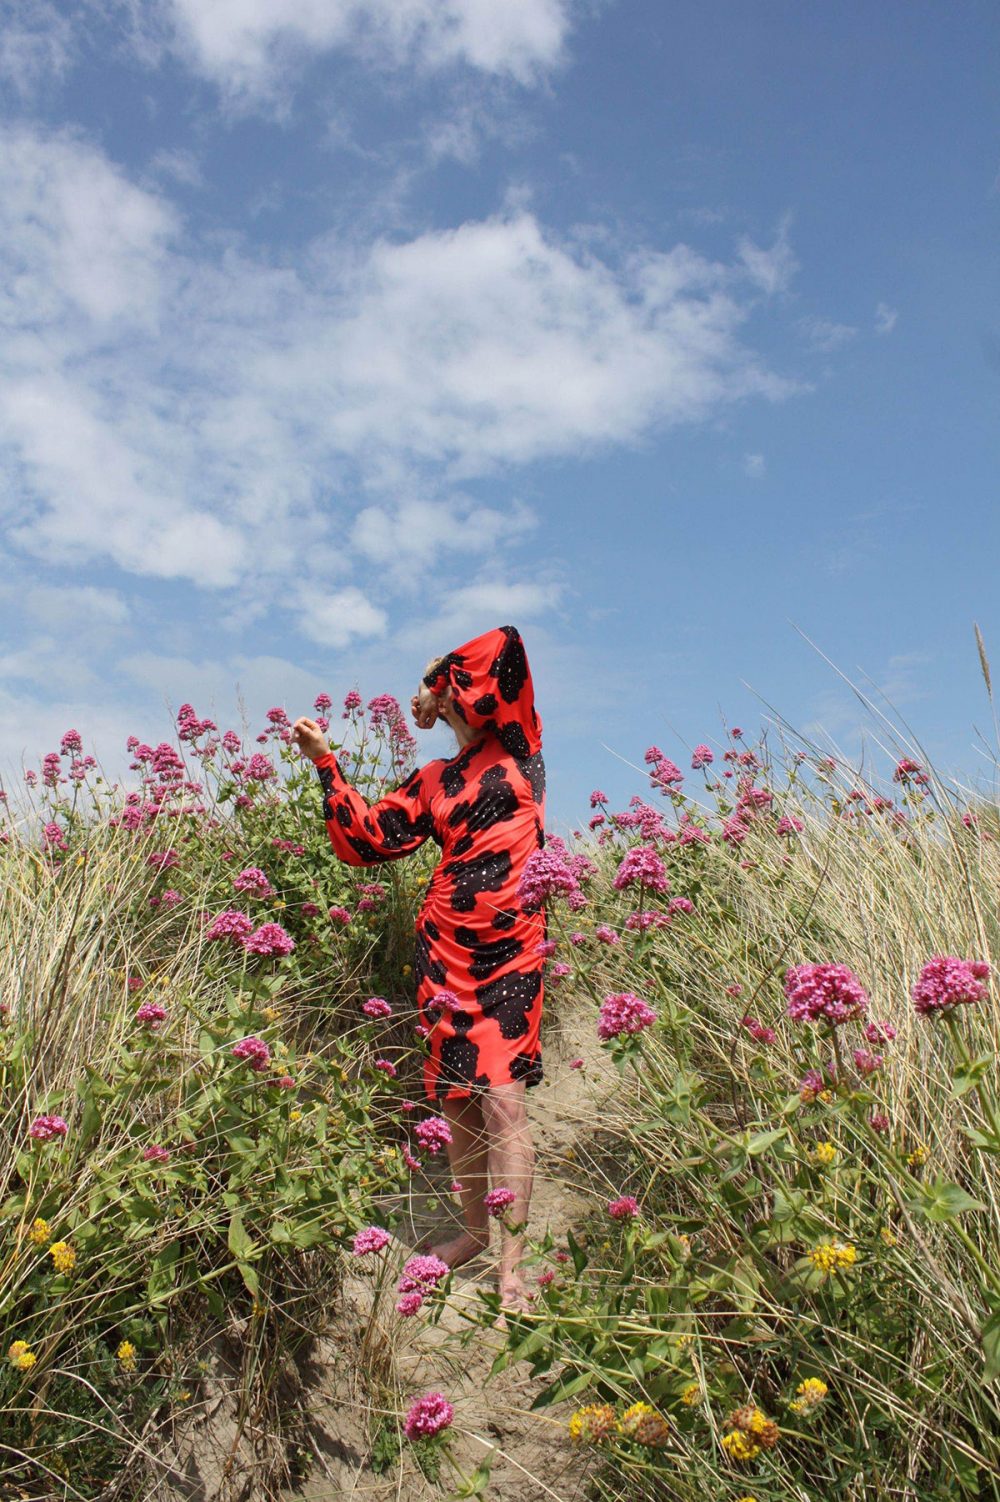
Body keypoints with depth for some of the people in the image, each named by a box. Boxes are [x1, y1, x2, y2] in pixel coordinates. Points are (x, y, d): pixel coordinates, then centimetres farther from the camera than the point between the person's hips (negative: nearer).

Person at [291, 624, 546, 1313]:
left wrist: (441, 685, 6)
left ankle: (513, 1265, -5)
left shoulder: (517, 748, 5)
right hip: (445, 949, 5)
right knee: (456, 1098, 10)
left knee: (502, 1098, -11)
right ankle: (475, 1228, 29)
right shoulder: (434, 781, 17)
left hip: (509, 946, -4)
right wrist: (326, 763, 13)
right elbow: (369, 839, 13)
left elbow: (506, 645, -7)